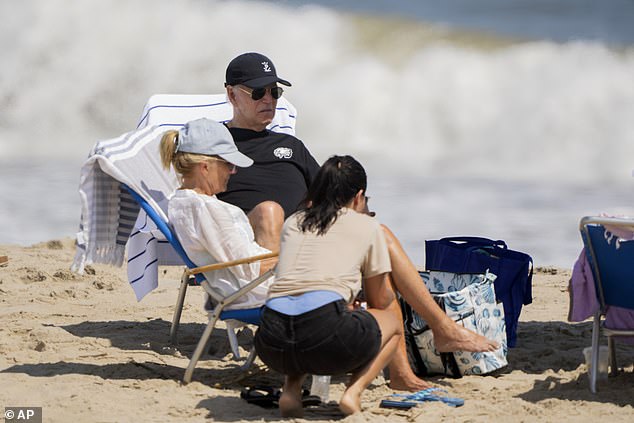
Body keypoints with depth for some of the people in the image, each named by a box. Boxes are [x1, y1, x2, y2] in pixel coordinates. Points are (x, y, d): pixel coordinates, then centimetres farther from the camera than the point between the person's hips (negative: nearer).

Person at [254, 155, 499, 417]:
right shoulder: (366, 226, 14)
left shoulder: (292, 223, 24)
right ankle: (354, 392, 3)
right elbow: (380, 302, 22)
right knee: (393, 320, 28)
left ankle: (291, 387, 13)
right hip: (327, 338, -3)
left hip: (271, 346, 4)